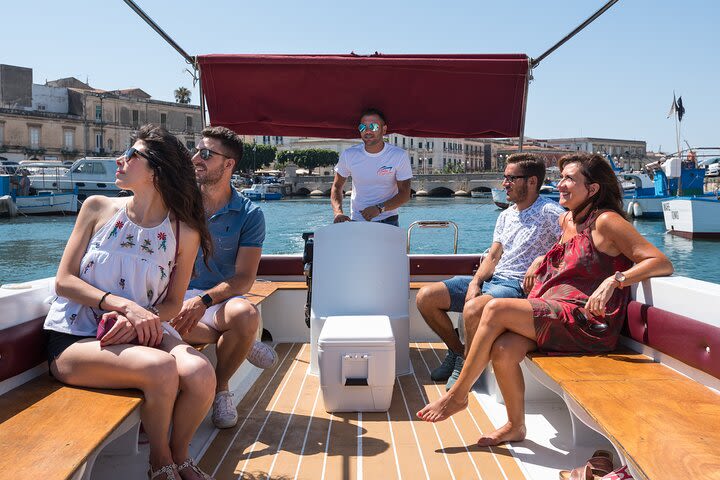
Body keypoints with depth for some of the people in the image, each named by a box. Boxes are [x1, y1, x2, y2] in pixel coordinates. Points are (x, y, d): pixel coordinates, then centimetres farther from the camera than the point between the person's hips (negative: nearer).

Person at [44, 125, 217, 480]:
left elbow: (173, 303, 5)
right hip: (75, 339, -1)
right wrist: (125, 306, -18)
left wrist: (144, 318, -18)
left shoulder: (184, 233, -1)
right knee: (161, 368, -31)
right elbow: (63, 281, -2)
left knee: (199, 373, -29)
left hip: (140, 332, 2)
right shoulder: (98, 208, 0)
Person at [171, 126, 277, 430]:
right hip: (175, 295, 1)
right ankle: (243, 343, -12)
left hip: (221, 299, -1)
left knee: (245, 313, -37)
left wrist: (203, 300, -26)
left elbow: (244, 279, -9)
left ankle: (220, 387, -6)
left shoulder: (249, 215, -2)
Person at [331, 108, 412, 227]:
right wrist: (338, 212, -13)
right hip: (356, 221, 1)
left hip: (388, 222, -1)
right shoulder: (349, 155, -4)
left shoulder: (399, 156, -9)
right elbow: (337, 187, 6)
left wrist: (379, 208, -24)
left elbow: (404, 195, -8)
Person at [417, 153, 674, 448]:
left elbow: (662, 263, -12)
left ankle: (458, 394, -7)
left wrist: (614, 280, -27)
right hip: (556, 316, 7)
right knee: (502, 350, -21)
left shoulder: (606, 221, -6)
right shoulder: (567, 220, 17)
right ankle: (515, 426, 4)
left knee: (495, 310, -21)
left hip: (586, 323, -7)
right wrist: (539, 262, 21)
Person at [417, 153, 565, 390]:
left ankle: (466, 366, -10)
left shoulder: (549, 212, -7)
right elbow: (493, 256, 12)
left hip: (518, 287, -8)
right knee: (425, 297, -2)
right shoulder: (505, 216, 18)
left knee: (473, 309, -38)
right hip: (489, 281, 8)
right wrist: (475, 283, -6)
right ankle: (458, 351, 15)